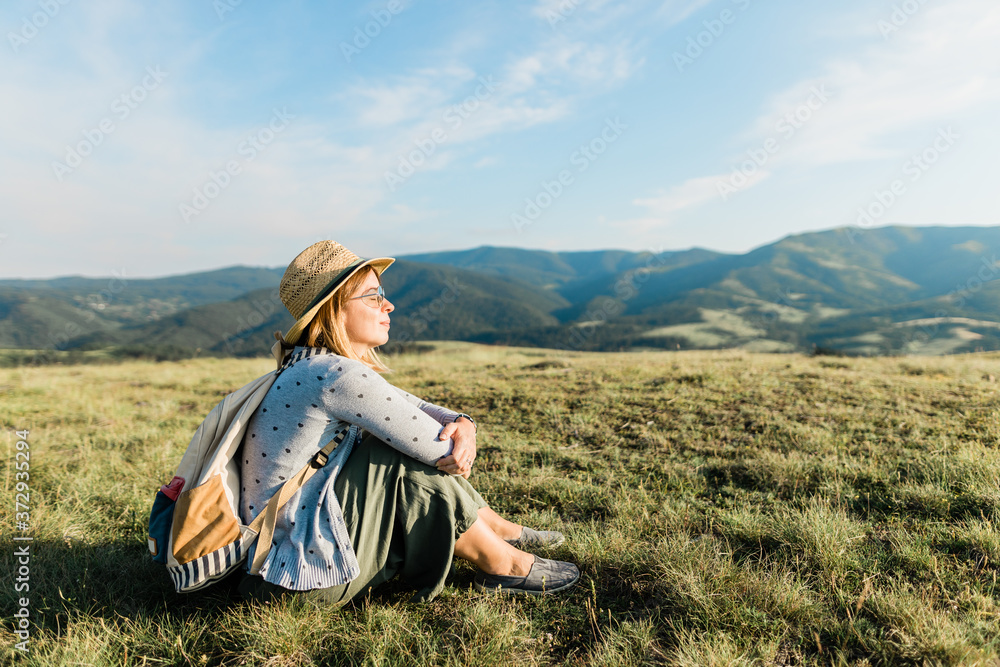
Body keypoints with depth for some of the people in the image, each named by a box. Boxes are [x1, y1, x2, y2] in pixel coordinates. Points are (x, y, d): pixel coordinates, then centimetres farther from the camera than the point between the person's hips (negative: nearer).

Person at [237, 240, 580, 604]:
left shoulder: (313, 368, 5)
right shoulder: (339, 376, -26)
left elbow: (416, 408, 7)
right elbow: (439, 448, -23)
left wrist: (462, 423, -13)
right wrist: (455, 446, 1)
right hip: (302, 571, -9)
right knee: (412, 466, -17)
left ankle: (503, 530, 18)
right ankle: (502, 565, 0)